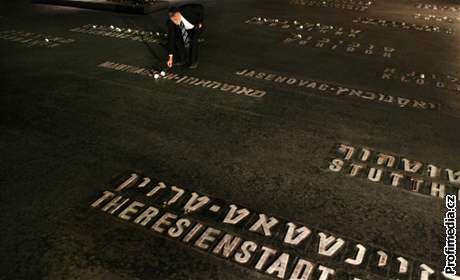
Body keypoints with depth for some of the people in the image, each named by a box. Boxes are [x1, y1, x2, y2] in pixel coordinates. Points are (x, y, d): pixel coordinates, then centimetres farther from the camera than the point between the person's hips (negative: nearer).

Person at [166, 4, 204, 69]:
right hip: (184, 28, 3)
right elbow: (171, 38, -28)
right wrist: (170, 57, -27)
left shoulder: (188, 10, -40)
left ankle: (194, 61, -5)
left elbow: (201, 7, -20)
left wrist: (200, 22, -16)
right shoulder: (171, 22, -31)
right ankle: (182, 59, 7)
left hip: (196, 26, -3)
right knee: (178, 40, -14)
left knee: (193, 41, -22)